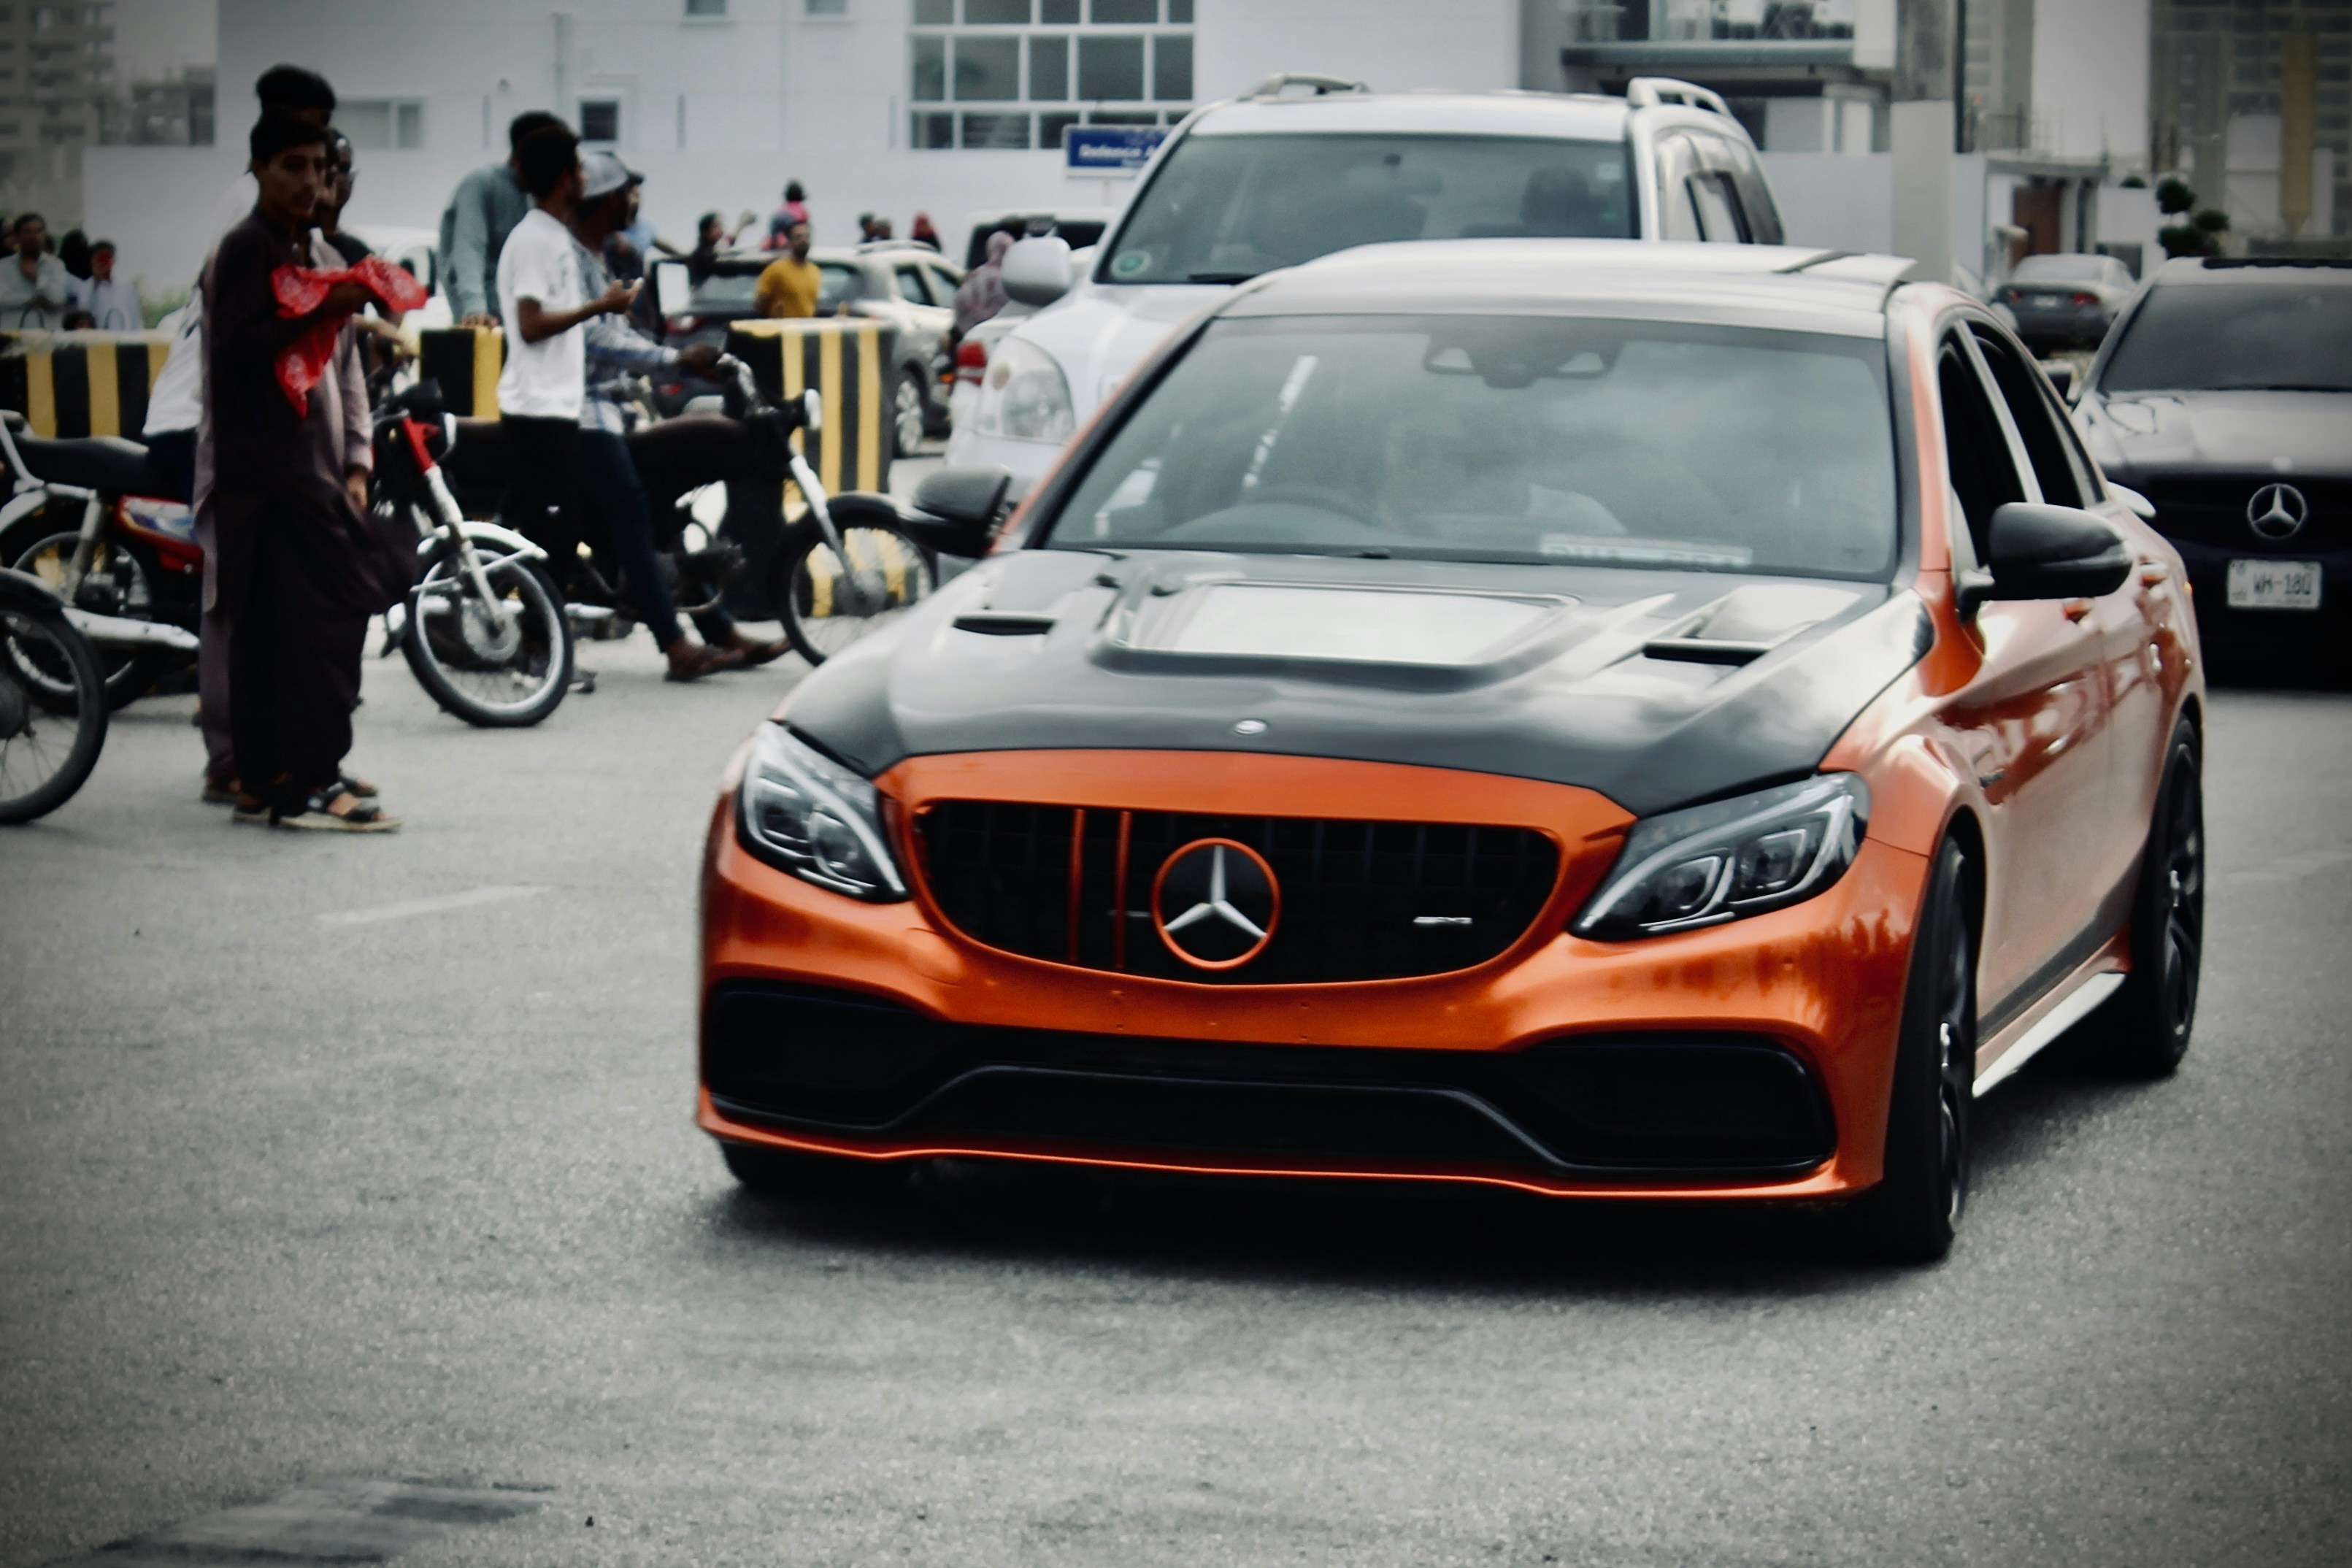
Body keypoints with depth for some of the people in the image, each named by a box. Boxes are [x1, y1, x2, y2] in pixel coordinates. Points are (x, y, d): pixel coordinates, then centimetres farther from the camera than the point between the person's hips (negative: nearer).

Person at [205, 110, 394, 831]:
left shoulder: (320, 256, 22)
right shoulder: (244, 251, -5)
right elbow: (236, 350, -16)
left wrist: (355, 463, 15)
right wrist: (319, 312, -24)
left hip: (315, 471, 9)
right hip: (266, 468, -9)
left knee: (269, 629, 9)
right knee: (329, 612, -15)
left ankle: (265, 781, 10)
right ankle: (309, 780, -16)